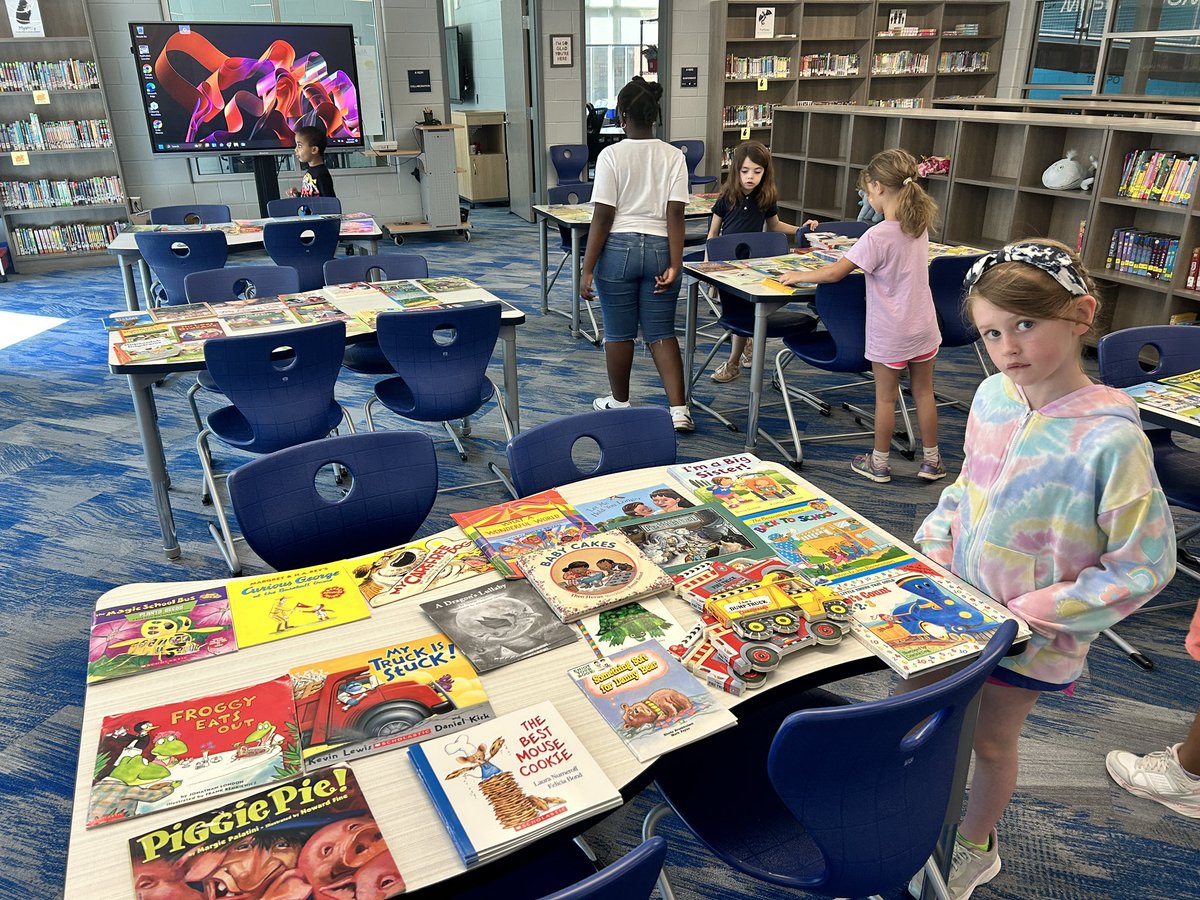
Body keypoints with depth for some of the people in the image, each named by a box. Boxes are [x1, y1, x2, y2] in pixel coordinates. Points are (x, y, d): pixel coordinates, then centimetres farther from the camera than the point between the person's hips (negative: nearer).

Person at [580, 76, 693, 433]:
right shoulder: (673, 156, 1)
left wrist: (588, 269, -6)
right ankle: (679, 409, 2)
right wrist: (674, 265, -7)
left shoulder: (611, 155, -8)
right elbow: (675, 215, -6)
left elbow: (602, 217, -10)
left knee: (618, 332, 11)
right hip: (660, 248, 3)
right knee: (661, 332, 9)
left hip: (618, 249, -3)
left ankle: (620, 402, 27)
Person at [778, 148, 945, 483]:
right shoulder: (919, 225, 0)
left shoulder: (877, 236, -23)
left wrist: (798, 276, -5)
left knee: (885, 397, 8)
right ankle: (932, 460, 26)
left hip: (890, 335, -6)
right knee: (924, 393, 15)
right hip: (923, 328, 6)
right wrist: (852, 256, 16)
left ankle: (879, 463, 22)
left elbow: (834, 273, -18)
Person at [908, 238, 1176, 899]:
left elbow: (1143, 566, -19)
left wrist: (1031, 614, -19)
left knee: (990, 740, 17)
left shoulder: (1111, 438, -26)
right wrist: (932, 553, -2)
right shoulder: (993, 395, -8)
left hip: (1031, 638, -5)